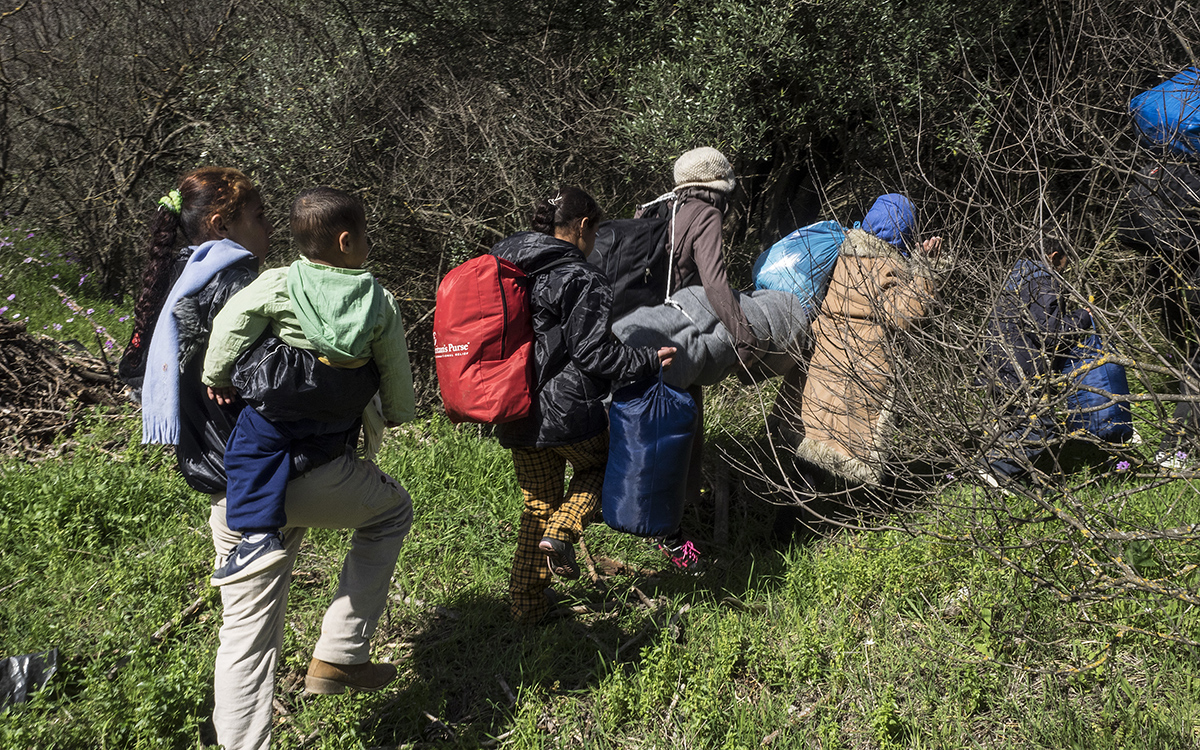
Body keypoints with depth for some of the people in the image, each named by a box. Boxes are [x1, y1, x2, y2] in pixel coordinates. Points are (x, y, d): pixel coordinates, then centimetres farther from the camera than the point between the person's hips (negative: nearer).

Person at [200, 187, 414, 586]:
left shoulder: (277, 285, -7)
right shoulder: (381, 301, -1)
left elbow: (232, 323, -11)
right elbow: (394, 365, 6)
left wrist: (217, 376, 2)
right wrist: (397, 412, 20)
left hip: (284, 408, -3)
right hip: (343, 414, 3)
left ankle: (259, 534, -6)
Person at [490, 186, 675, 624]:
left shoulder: (505, 265, 11)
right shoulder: (581, 280, -13)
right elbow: (592, 353, -17)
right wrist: (649, 361, -8)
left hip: (515, 415, 7)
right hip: (567, 412, -7)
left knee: (538, 502, 20)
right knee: (598, 465, 23)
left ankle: (526, 601, 21)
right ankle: (560, 535, 0)